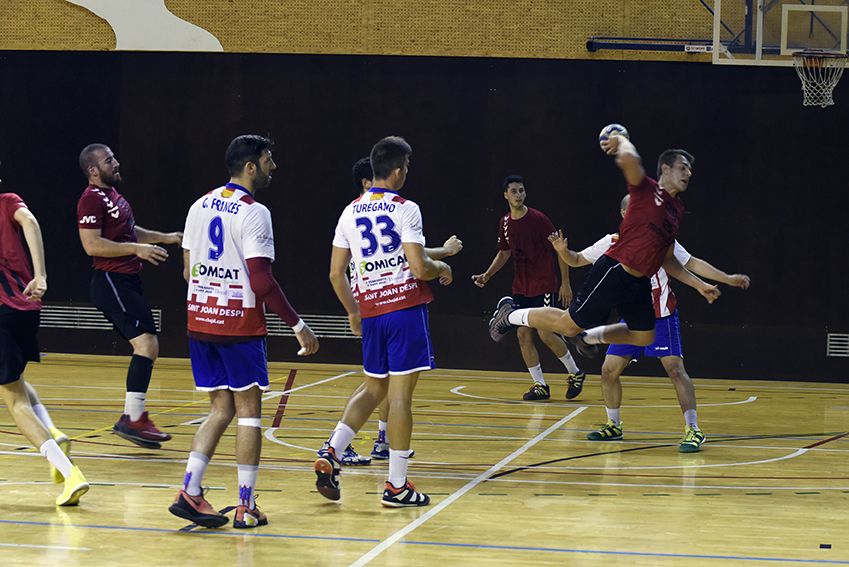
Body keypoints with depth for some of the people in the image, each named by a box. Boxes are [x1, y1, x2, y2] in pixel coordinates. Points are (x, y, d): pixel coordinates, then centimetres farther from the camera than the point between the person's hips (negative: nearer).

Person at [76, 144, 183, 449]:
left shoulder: (112, 194, 18)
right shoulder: (91, 199, -13)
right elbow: (92, 244, -21)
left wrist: (165, 237, 25)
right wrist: (136, 249, -22)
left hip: (126, 281, 10)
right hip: (111, 282, -10)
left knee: (146, 348, 11)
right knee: (147, 344, -18)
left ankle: (133, 418, 17)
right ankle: (133, 419, -19)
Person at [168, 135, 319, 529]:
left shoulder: (200, 206, 10)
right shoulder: (253, 213, -13)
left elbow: (188, 270, 14)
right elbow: (261, 281, -20)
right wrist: (298, 326, -14)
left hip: (200, 320, 7)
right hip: (239, 325, -7)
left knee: (221, 409, 13)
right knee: (248, 411, 4)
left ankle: (188, 493, 1)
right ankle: (246, 507, 5)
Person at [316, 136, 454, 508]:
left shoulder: (350, 213, 8)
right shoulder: (405, 209, -9)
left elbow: (336, 275, 9)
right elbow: (419, 268, -16)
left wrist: (353, 312, 23)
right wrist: (442, 269, 6)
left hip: (371, 312, 6)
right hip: (406, 307, -6)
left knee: (374, 389, 20)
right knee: (400, 394, -2)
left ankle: (331, 455, 5)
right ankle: (397, 486, 1)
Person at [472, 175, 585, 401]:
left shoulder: (538, 219, -12)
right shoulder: (505, 223, 5)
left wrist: (565, 283, -10)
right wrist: (487, 275, 6)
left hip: (544, 286, -6)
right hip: (521, 288, 6)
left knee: (545, 333, -12)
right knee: (523, 335, 1)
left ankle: (575, 374, 9)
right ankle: (540, 385, 10)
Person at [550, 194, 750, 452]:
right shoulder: (612, 243, 0)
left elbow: (692, 263, -3)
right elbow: (577, 260, 9)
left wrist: (728, 279, -8)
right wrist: (563, 251, -13)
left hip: (662, 318, -4)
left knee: (675, 368, -15)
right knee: (609, 371, 3)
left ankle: (693, 430, -12)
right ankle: (613, 426, 22)